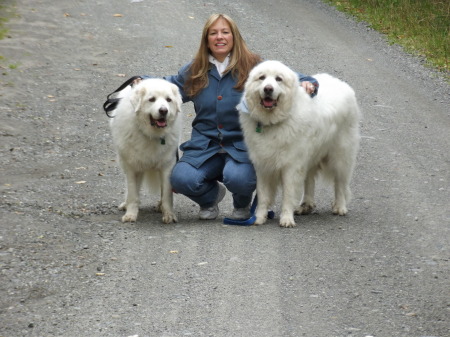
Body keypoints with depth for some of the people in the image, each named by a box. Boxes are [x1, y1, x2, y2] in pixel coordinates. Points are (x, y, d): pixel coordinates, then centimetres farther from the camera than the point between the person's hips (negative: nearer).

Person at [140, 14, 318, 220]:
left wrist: (307, 83, -24)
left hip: (242, 147, -3)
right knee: (181, 179, -25)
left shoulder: (253, 67, 0)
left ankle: (242, 204, 8)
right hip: (204, 147, 3)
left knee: (237, 178, -34)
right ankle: (210, 197, 14)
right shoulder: (194, 71, 11)